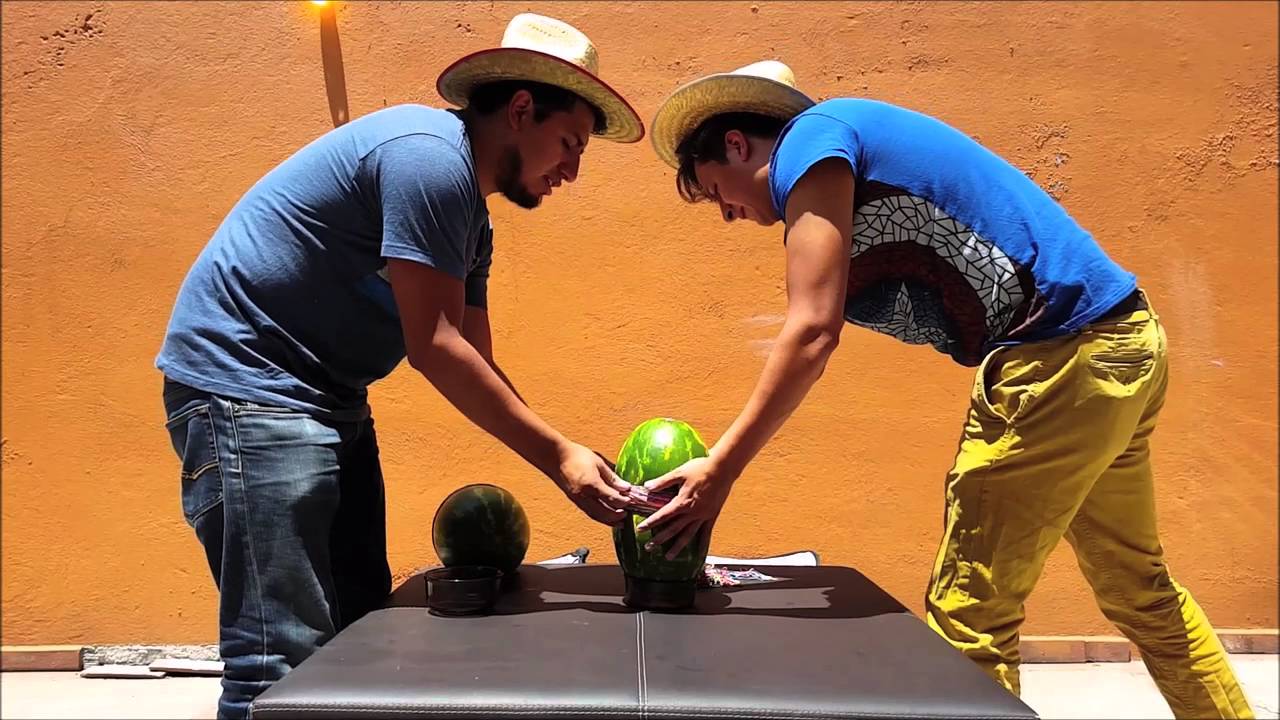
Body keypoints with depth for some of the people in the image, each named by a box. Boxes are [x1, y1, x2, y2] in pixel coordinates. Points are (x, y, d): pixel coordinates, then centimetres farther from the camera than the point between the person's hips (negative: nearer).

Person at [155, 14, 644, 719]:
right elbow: (434, 345, -20)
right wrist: (559, 456, -16)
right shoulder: (428, 153, -17)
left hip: (325, 399, 10)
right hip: (245, 387, -10)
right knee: (284, 659, -11)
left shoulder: (469, 217, 13)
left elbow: (474, 366, 13)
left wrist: (572, 460, 4)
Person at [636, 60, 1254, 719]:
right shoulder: (854, 161, 21)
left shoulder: (810, 138, -6)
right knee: (1139, 587, 24)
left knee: (967, 616, -2)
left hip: (1062, 356, -10)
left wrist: (718, 470, -11)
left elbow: (812, 333, -15)